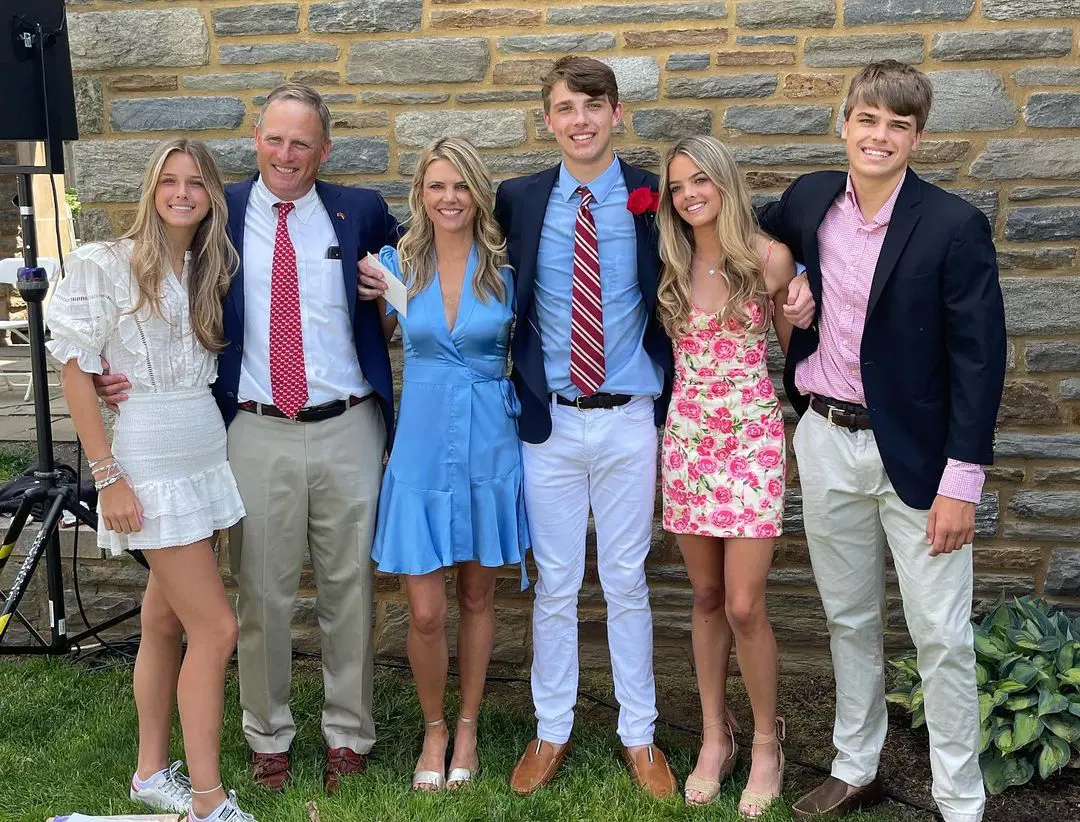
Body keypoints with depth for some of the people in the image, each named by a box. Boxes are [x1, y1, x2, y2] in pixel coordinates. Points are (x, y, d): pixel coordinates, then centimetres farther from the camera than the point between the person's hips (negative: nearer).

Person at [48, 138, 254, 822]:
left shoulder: (210, 268, 9)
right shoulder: (107, 265, -9)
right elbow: (77, 370, -9)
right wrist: (109, 477, -13)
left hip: (206, 452, 6)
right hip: (149, 464, -6)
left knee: (166, 620, 15)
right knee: (216, 629, -7)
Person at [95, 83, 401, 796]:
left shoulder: (361, 212, 4)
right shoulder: (219, 215, 3)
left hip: (348, 428, 0)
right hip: (256, 433, 0)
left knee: (350, 590, 10)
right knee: (262, 596, 9)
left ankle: (350, 735, 27)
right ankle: (269, 737, 28)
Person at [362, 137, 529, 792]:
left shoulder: (506, 265, -2)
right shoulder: (397, 262, 0)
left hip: (489, 447, 0)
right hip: (422, 448, 0)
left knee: (478, 596, 13)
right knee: (426, 611, 0)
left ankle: (467, 728, 32)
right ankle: (434, 730, 26)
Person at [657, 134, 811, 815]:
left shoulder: (770, 258, -5)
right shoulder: (669, 265, 5)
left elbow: (792, 348, 5)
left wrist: (801, 319, -13)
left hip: (752, 438, -3)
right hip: (687, 435, 3)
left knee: (744, 605, -5)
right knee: (706, 597, 11)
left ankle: (767, 743, 17)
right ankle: (715, 738, 26)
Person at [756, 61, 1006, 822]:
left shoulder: (955, 225, -13)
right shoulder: (810, 198, 1)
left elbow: (980, 358, -13)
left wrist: (962, 482, -15)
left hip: (916, 453, -4)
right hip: (826, 444, 5)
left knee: (942, 637, 3)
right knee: (849, 621, 18)